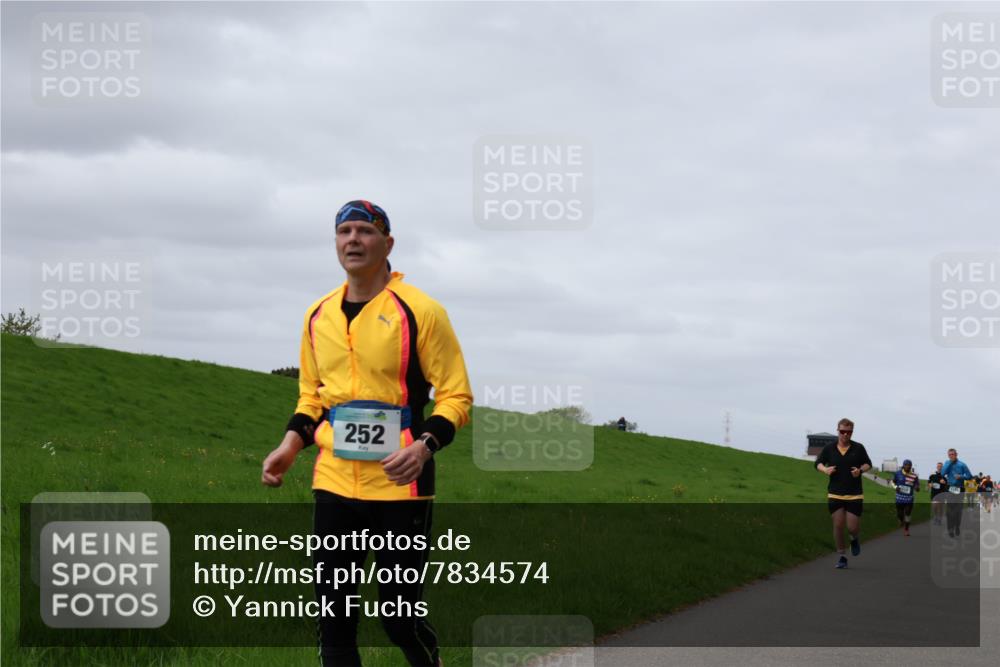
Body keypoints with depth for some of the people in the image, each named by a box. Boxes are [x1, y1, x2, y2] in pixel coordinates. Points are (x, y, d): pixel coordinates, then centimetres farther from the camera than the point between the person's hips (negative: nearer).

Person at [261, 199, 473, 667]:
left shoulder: (418, 311, -5)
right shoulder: (318, 316, 11)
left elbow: (456, 395, -4)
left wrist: (425, 444, -21)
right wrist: (291, 444, 5)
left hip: (399, 485, -5)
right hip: (334, 484, 5)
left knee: (400, 612, -2)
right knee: (332, 613, 5)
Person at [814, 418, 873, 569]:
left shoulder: (858, 448, 0)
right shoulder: (829, 448, 2)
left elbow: (868, 464, 12)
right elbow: (818, 463, 12)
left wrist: (861, 470, -10)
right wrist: (825, 469, -10)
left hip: (854, 495, -1)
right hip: (834, 494, 1)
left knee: (852, 527, -4)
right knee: (838, 525, -1)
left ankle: (855, 539, 33)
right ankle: (842, 556, 12)